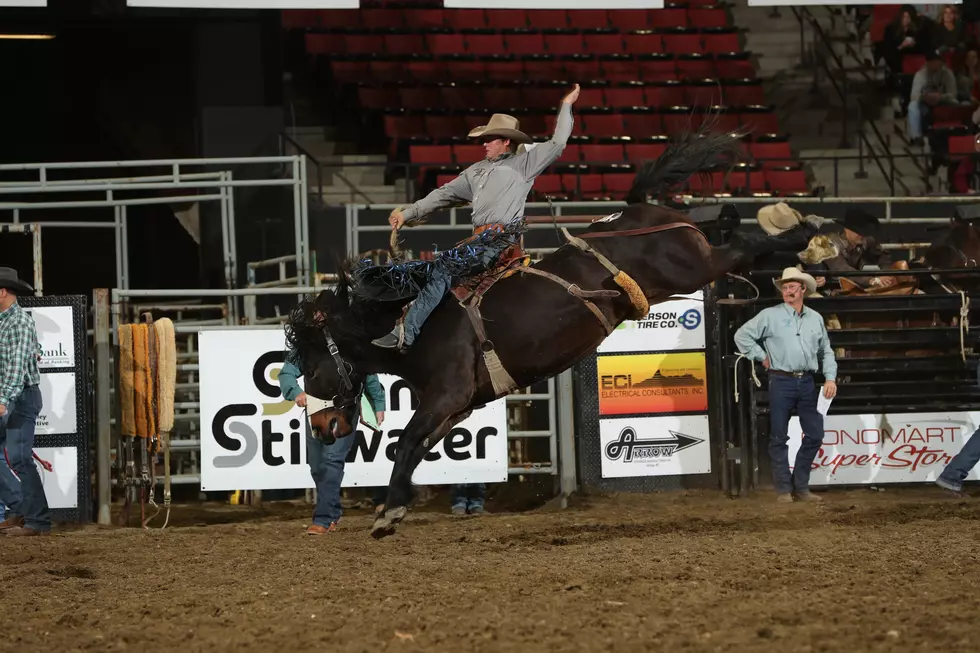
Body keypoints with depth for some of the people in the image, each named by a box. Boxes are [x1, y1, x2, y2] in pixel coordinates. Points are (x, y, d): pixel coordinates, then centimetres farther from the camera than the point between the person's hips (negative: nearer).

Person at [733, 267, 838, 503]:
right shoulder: (770, 316, -1)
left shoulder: (815, 318, 11)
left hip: (807, 382, 4)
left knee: (815, 435, 3)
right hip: (781, 382, -4)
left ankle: (801, 486, 15)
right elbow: (742, 335, 0)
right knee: (779, 437, 0)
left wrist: (830, 378, 5)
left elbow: (826, 351, 16)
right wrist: (761, 356, -3)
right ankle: (783, 489, 8)